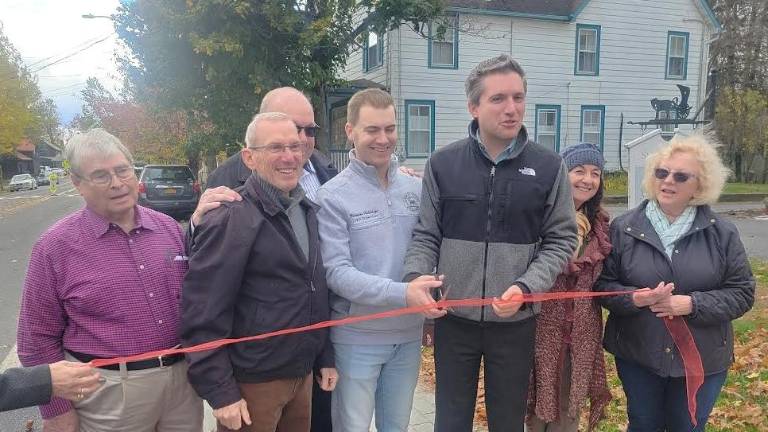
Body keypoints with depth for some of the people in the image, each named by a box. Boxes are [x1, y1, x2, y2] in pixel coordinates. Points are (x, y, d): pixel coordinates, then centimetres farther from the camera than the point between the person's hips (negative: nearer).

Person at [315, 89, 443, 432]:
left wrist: (433, 291, -4)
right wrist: (402, 293, -27)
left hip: (408, 334, 5)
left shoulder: (415, 189, 3)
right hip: (357, 338, -4)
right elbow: (337, 272, -18)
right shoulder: (333, 196, -13)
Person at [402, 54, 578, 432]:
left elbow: (561, 240, 1)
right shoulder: (443, 163, -2)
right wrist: (416, 278, -16)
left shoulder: (549, 167, -3)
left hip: (516, 321, 0)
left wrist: (526, 287, -15)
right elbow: (426, 235, 2)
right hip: (454, 318, 0)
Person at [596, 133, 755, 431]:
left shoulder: (722, 233, -3)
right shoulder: (624, 228, -6)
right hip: (637, 355, 0)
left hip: (702, 359, 1)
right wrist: (635, 298, -25)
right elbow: (603, 284, -4)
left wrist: (691, 304, -19)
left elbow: (742, 292, -3)